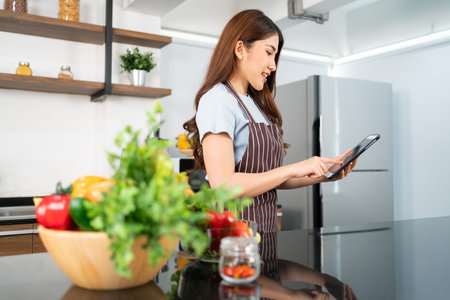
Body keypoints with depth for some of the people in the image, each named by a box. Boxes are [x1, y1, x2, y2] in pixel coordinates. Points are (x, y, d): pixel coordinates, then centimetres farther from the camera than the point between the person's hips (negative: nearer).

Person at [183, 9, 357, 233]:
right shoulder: (217, 100, -11)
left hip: (265, 228, 7)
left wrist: (323, 175, 3)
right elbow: (223, 186, -20)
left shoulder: (257, 104, 15)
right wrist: (293, 169, -16)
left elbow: (270, 178, 13)